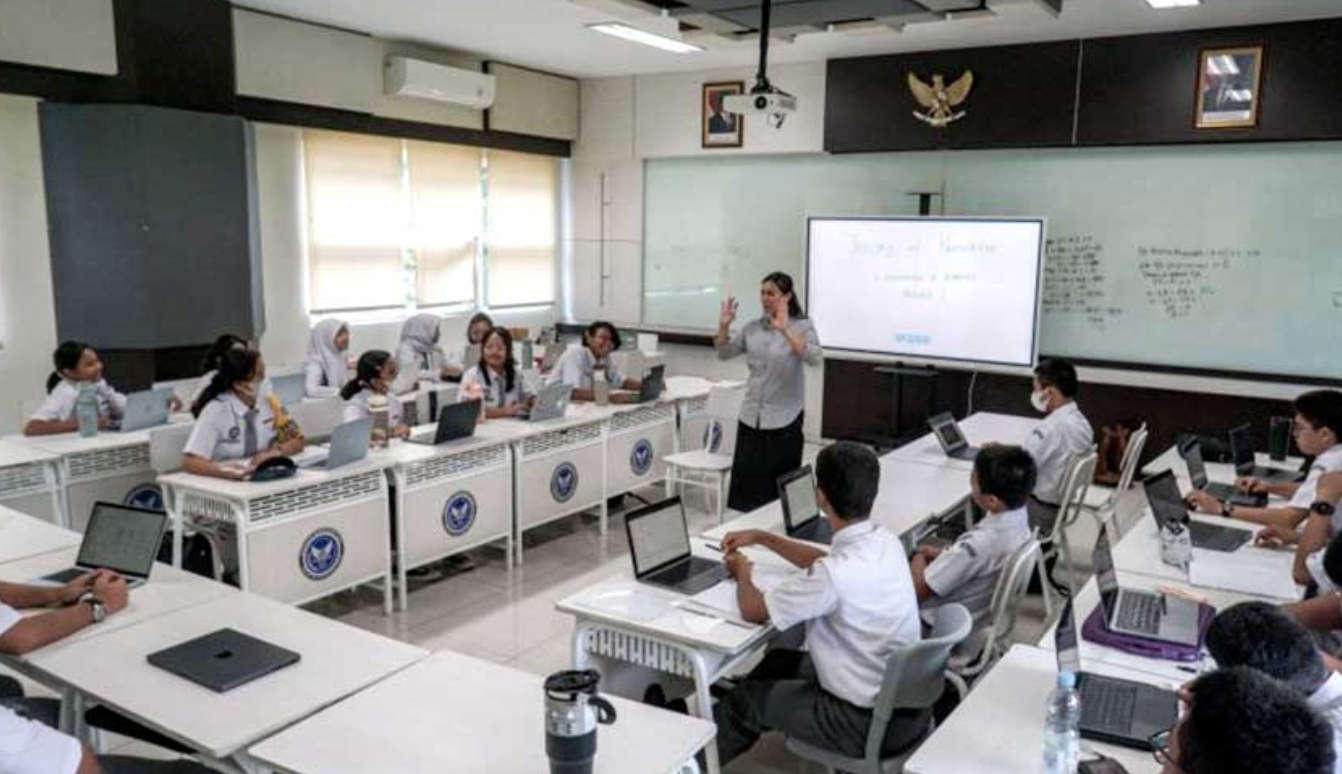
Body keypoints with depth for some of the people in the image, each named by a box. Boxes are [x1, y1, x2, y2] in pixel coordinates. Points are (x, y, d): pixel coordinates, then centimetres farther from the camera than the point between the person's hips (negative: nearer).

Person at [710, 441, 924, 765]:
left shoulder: (834, 575, -30)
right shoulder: (885, 543, -5)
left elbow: (754, 611, -14)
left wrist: (742, 573, 8)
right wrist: (763, 538, 19)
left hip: (872, 723, -7)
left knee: (747, 699, 13)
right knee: (779, 660, 23)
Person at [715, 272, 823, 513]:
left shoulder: (802, 327, -6)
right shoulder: (753, 327, 7)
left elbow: (815, 358, -24)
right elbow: (724, 354, 10)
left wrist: (785, 331, -33)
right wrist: (724, 325, -6)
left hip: (784, 418, -4)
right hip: (751, 416, 4)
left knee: (779, 484, 3)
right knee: (745, 479, 6)